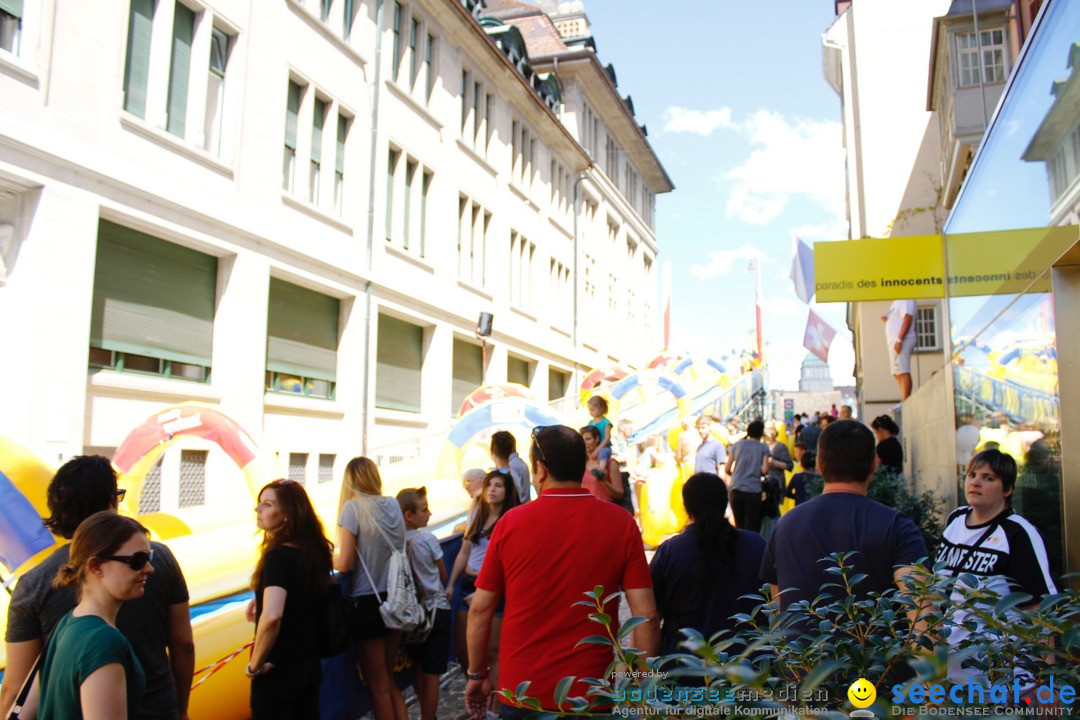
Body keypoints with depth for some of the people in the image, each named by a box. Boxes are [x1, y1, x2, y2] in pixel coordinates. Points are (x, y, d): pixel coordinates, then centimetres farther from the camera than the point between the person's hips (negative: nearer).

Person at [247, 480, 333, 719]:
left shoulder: (278, 556, -21)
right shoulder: (314, 551, 2)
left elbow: (272, 616, -35)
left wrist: (255, 665, -21)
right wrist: (261, 597, 17)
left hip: (279, 670, -7)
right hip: (311, 664, 7)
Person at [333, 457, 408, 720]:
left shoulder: (353, 507, -13)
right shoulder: (393, 504, 2)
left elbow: (345, 564, -15)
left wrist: (329, 558, 4)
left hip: (367, 603, -5)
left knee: (378, 686, 10)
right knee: (389, 680, 21)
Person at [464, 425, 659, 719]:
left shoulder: (511, 523, -8)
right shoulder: (621, 523, -9)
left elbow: (480, 609, -2)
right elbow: (646, 614, -10)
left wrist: (477, 675, 11)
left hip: (520, 690, 1)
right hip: (590, 694, 0)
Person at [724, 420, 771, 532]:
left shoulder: (737, 445, 8)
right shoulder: (763, 448, 1)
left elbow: (727, 469, 7)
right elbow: (764, 470, -7)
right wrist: (755, 472, 14)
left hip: (736, 490, 3)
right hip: (753, 490, -3)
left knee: (739, 526, 12)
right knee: (751, 527, 1)